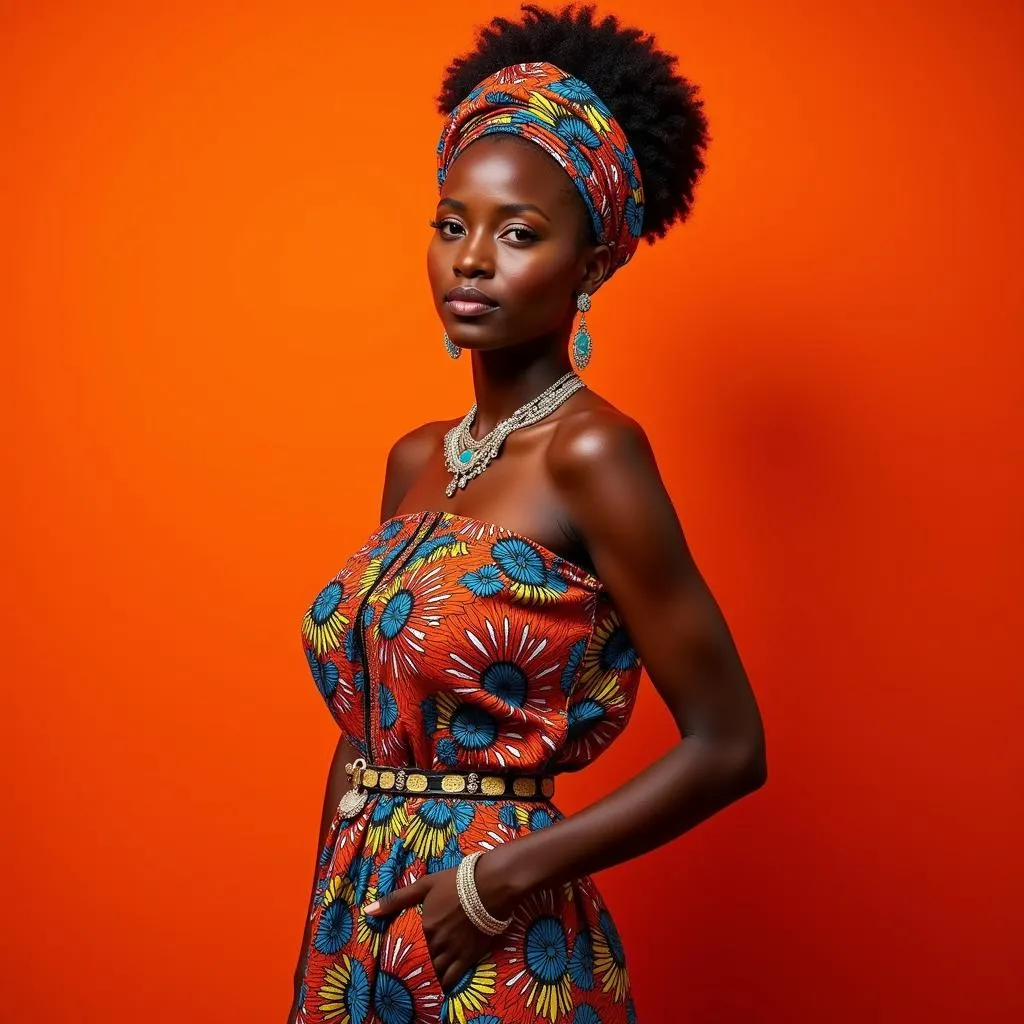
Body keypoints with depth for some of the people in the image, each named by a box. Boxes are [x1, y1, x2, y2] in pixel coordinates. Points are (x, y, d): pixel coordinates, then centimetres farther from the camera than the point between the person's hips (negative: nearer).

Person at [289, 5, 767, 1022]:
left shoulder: (589, 451, -15)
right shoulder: (414, 460, 4)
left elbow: (728, 747, -16)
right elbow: (361, 731, 11)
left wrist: (503, 876, -17)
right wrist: (326, 934, 8)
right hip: (356, 937, 6)